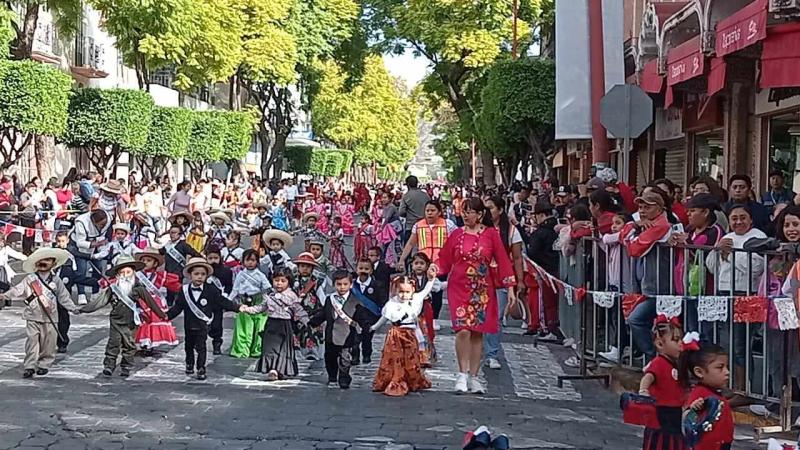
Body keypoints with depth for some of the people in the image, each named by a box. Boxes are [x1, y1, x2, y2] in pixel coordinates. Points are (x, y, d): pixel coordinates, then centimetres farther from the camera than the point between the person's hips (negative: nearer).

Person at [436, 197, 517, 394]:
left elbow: (503, 260, 1)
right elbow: (444, 260, 5)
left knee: (478, 333, 5)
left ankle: (473, 377, 15)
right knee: (463, 330, -14)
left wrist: (510, 288, -2)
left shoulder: (491, 234, 1)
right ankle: (462, 374, -1)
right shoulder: (457, 234, 4)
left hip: (482, 291, 1)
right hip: (459, 288, -1)